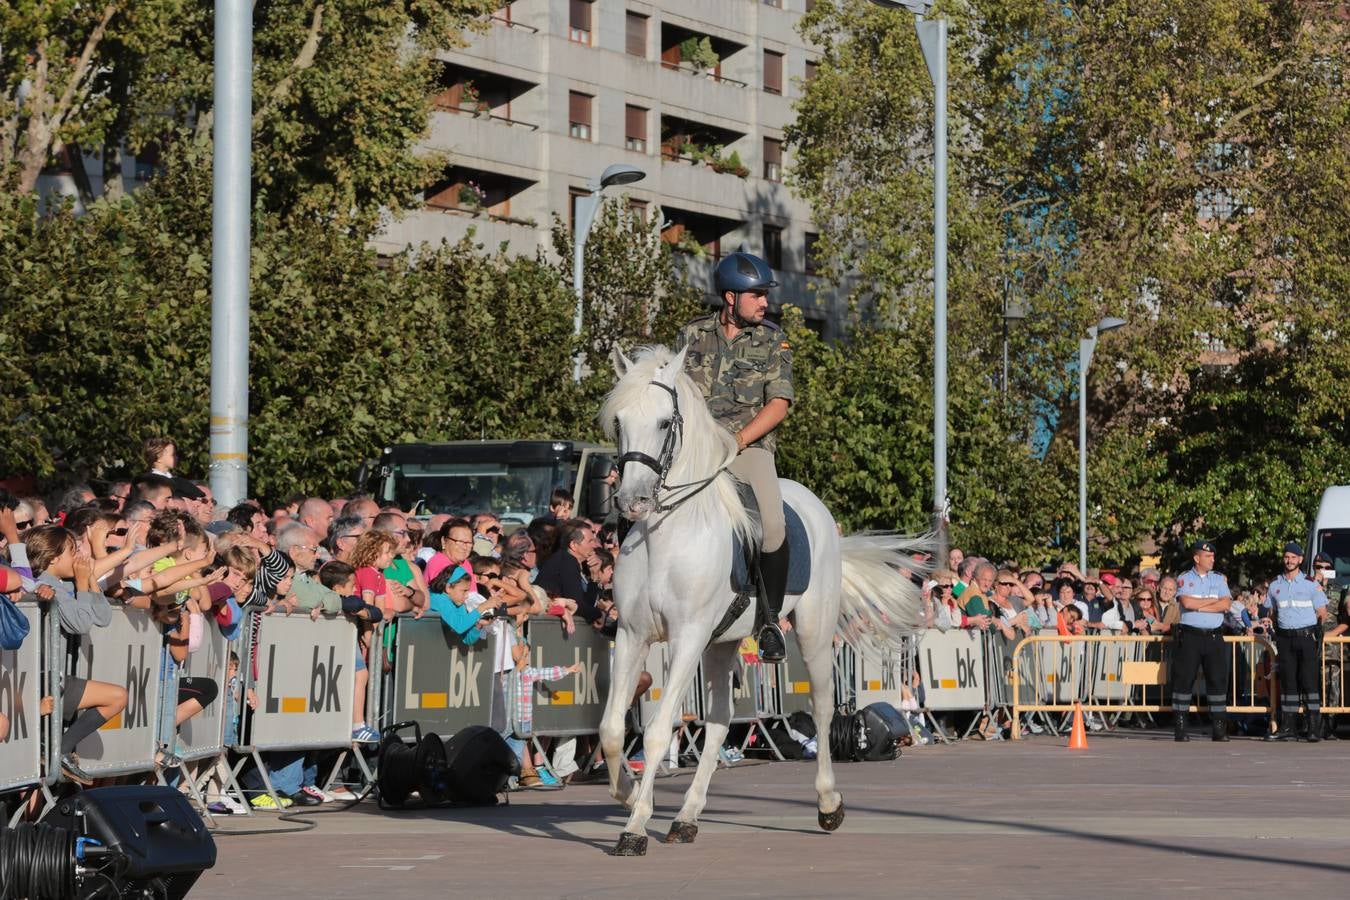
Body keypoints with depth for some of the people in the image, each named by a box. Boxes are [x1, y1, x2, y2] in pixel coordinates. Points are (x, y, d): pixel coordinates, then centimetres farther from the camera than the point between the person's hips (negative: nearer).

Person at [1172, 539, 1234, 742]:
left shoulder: (1219, 579, 11)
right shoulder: (1184, 579, 4)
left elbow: (1226, 605, -4)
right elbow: (1186, 602, -14)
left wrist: (1199, 606, -10)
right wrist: (1213, 600, -6)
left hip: (1214, 636, 2)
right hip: (1190, 635, -2)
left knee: (1218, 679, 0)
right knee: (1184, 678, -3)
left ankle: (1219, 729, 3)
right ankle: (1180, 727, 2)